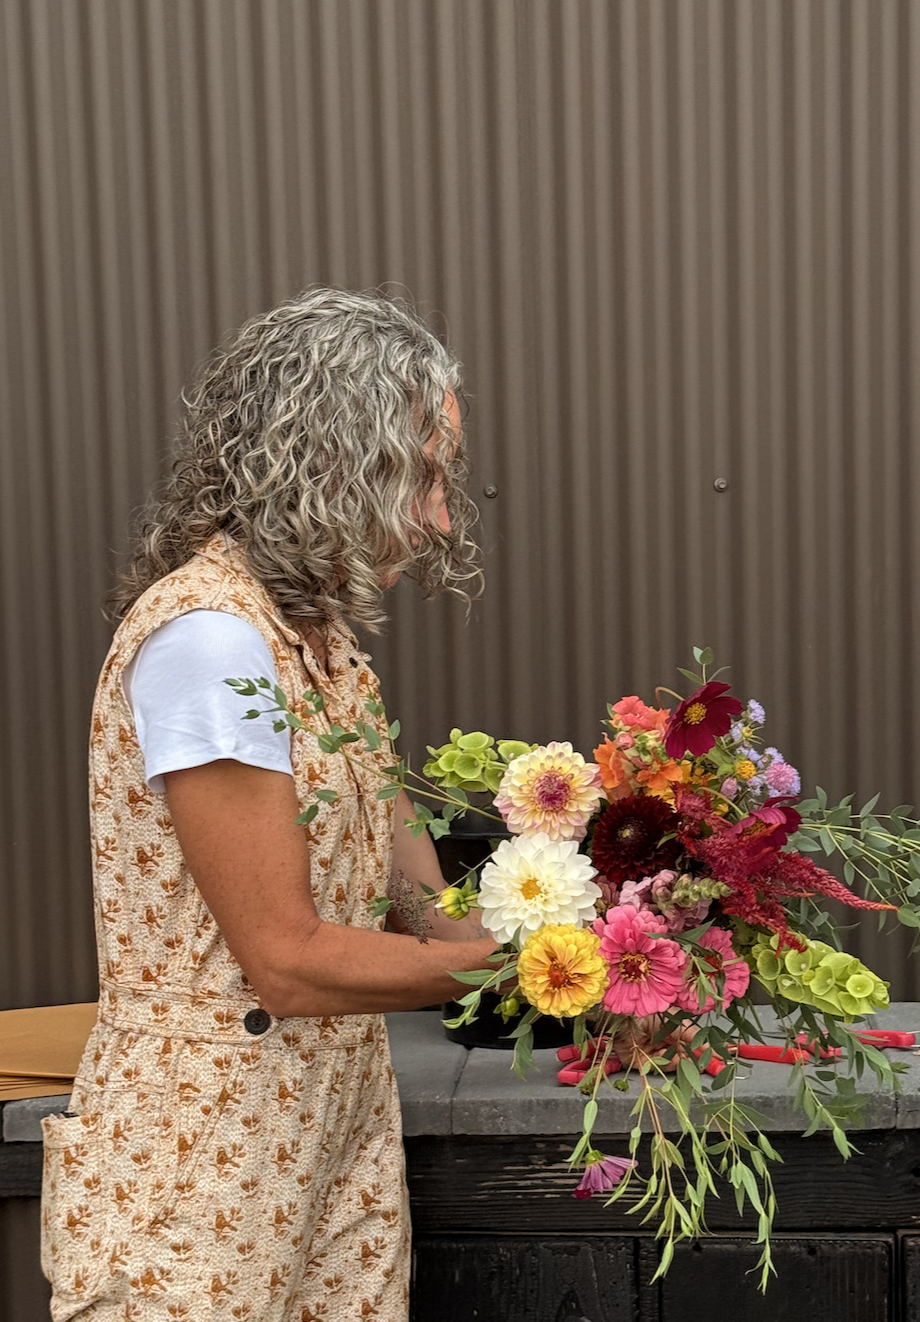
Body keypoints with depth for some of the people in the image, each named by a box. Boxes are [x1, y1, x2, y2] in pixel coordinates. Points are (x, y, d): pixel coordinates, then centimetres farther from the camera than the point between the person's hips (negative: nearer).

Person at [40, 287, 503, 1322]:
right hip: (204, 1185, -8)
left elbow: (397, 873, 6)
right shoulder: (206, 634, -21)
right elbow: (287, 960, -21)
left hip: (334, 1139, 8)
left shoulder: (314, 634, 9)